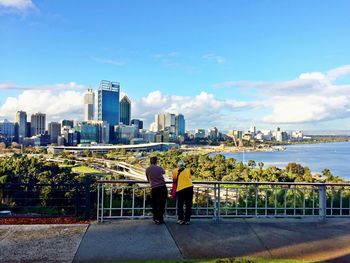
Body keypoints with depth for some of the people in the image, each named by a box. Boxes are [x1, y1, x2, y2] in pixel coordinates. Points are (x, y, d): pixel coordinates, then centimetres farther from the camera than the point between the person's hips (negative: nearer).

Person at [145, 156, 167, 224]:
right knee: (162, 204, 9)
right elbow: (164, 172, 27)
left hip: (154, 188, 0)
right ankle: (160, 219, 10)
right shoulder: (159, 168, 4)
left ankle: (155, 219, 13)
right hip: (163, 187, 0)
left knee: (154, 204, 13)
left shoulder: (147, 170, 4)